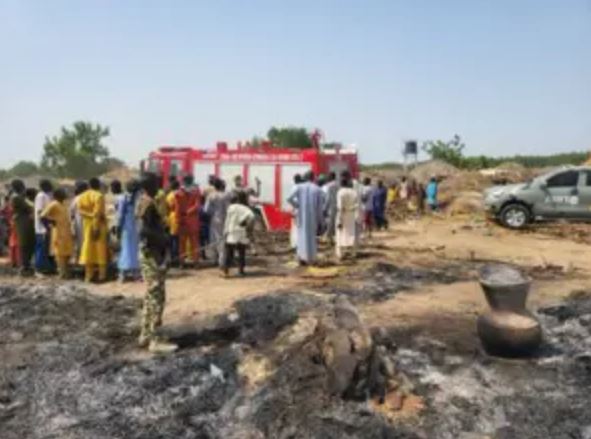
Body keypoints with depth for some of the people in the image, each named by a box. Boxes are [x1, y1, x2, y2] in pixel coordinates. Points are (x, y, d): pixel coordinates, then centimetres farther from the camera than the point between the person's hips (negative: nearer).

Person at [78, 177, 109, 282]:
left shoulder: (81, 196, 8)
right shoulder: (99, 196, -11)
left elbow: (80, 211, -3)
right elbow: (98, 213, -18)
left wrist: (90, 215, -8)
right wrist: (96, 227, -18)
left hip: (87, 225, 5)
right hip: (99, 225, -5)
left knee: (88, 248, 8)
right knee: (100, 249, -1)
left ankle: (88, 275, 8)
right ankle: (102, 275, -2)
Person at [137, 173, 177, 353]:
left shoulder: (144, 201, 14)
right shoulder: (149, 203, -16)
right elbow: (144, 230, -27)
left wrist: (161, 238, 9)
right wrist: (163, 239, -17)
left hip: (150, 253, 10)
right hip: (153, 254, -10)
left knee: (151, 295, 15)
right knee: (157, 296, -6)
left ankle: (145, 335, 22)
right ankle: (154, 339, 0)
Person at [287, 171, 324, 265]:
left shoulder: (299, 187, -2)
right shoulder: (318, 189, -2)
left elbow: (289, 198, -15)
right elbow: (320, 206, -2)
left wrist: (297, 206, 1)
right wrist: (320, 220, 4)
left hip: (302, 215, 0)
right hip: (313, 216, 0)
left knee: (302, 235, 8)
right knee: (312, 236, 13)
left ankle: (302, 256, -6)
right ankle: (311, 258, 17)